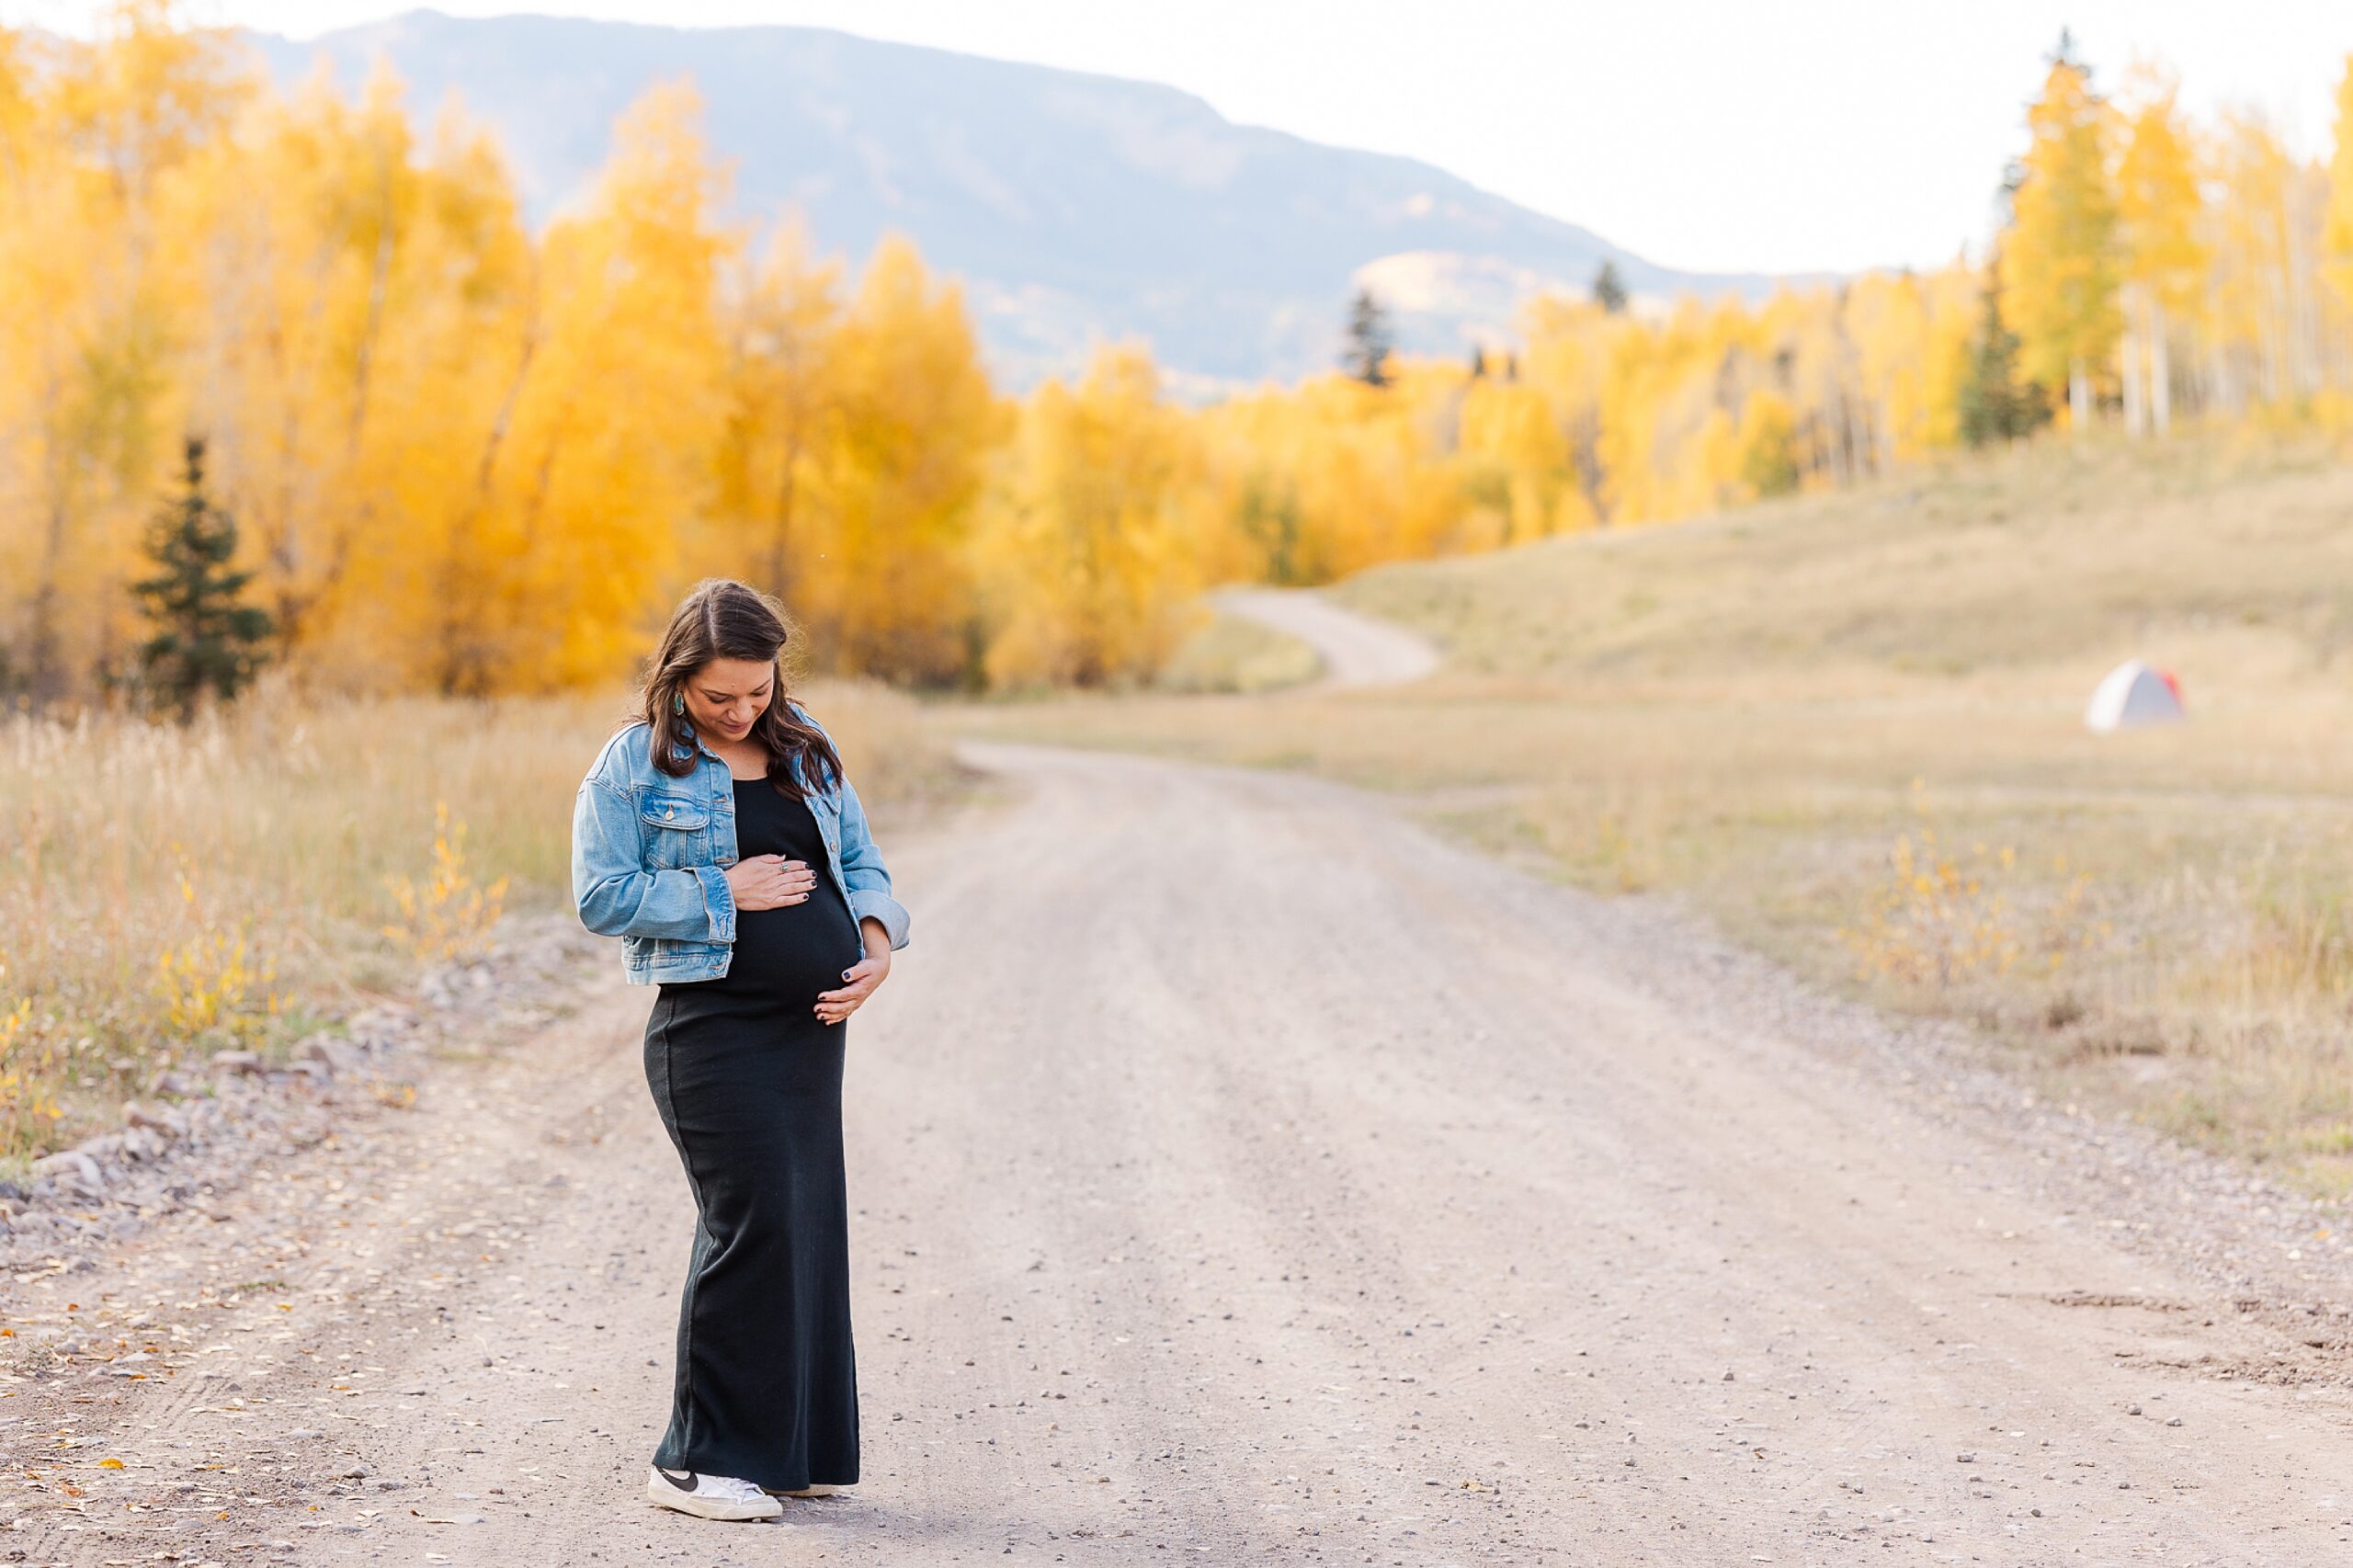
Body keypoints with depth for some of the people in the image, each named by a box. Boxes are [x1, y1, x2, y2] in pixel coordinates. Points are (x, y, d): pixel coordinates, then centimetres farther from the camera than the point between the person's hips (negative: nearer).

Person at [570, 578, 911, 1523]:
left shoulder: (807, 752, 14)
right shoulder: (633, 765, -2)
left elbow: (860, 861, 18)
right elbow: (601, 897, -9)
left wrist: (876, 941, -2)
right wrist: (725, 893, -13)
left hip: (814, 1023, 6)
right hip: (713, 1028, -6)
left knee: (812, 1225, 7)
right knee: (754, 1219, -12)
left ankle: (795, 1448, 19)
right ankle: (699, 1460, -2)